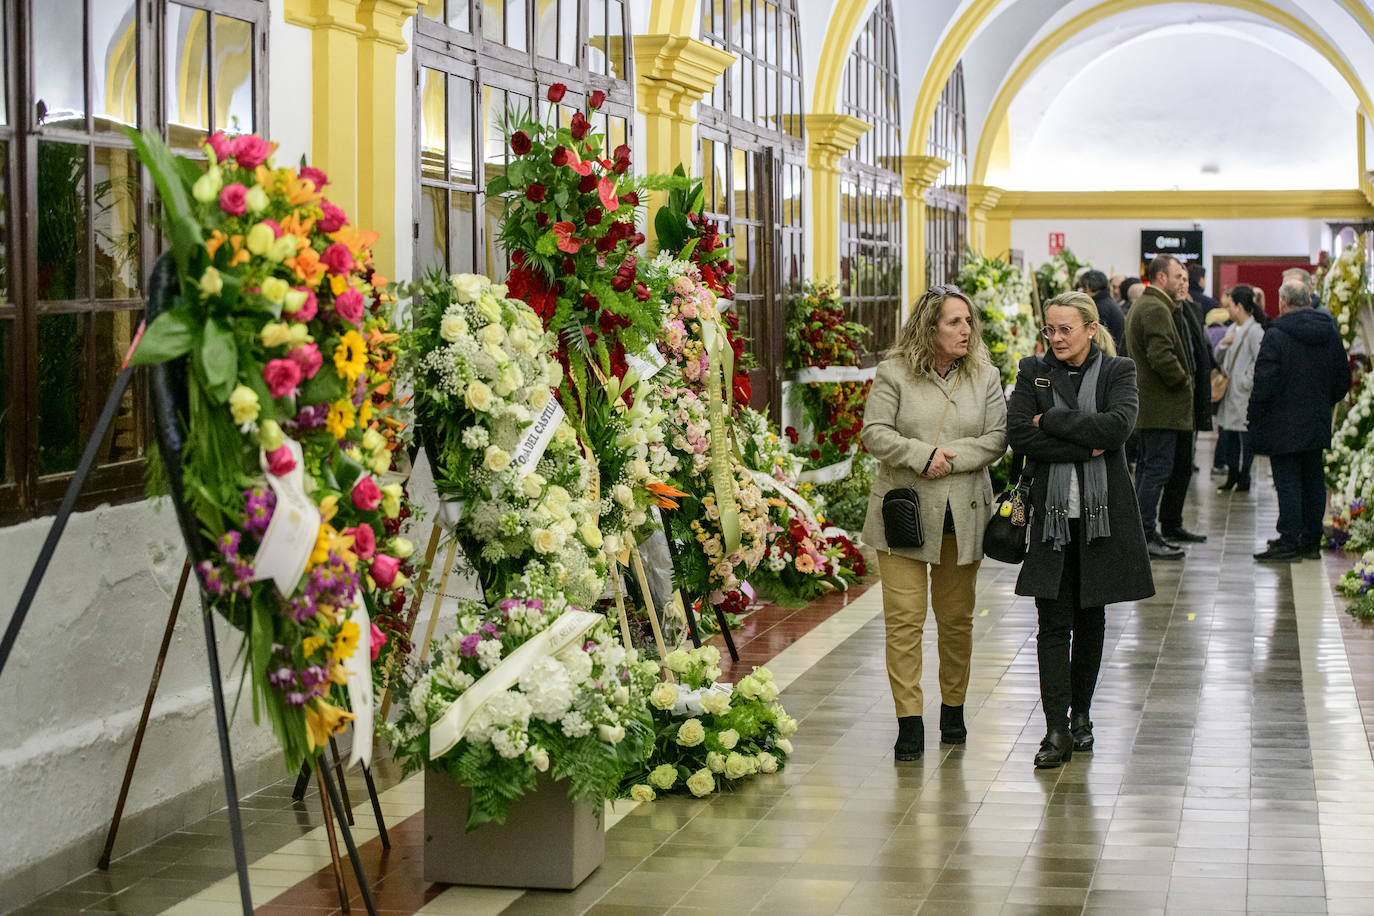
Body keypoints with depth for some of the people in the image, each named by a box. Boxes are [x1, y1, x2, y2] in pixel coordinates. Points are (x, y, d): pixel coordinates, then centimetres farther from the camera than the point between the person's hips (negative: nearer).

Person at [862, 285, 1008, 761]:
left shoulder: (985, 376, 5)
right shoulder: (894, 373, -2)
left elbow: (996, 438, 0)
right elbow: (874, 433, -7)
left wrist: (951, 458, -13)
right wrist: (923, 455, -18)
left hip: (963, 515, 3)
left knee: (956, 618, 12)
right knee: (904, 619, -7)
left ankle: (953, 708, 28)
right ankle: (909, 721, -4)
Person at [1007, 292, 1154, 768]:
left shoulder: (1118, 371, 2)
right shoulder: (1033, 372, 5)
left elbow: (1118, 425, -16)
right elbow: (1018, 435, -8)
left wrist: (1052, 421, -13)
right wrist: (1083, 447, -14)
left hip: (1102, 513, 0)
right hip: (1051, 513, 0)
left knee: (1091, 617, 10)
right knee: (1054, 622, -5)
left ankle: (1081, 714, 24)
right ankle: (1056, 729, -5)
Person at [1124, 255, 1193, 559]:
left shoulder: (1140, 307, 18)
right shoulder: (1156, 309, -17)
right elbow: (1161, 356, -27)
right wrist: (1183, 380, -13)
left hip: (1145, 405, 11)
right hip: (1160, 406, -11)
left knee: (1148, 466, 15)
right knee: (1158, 468, -9)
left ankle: (1143, 533, 21)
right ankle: (1144, 537, -8)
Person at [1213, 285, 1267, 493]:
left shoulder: (1255, 331, -14)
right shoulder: (1232, 329, 14)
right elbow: (1219, 359, 18)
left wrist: (1247, 382, -14)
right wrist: (1223, 344, -1)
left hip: (1244, 396, -9)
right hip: (1229, 394, 9)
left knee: (1245, 437, 0)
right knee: (1227, 436, 11)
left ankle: (1243, 478, 10)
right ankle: (1232, 477, 21)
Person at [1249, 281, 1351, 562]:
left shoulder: (1275, 336, -15)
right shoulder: (1330, 334, 6)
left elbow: (1264, 383, -17)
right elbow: (1343, 379, 11)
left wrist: (1253, 415, -4)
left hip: (1283, 427, -6)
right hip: (1318, 423, 6)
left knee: (1288, 483, -4)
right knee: (1313, 480, 13)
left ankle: (1288, 544, -4)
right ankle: (1311, 541, 18)